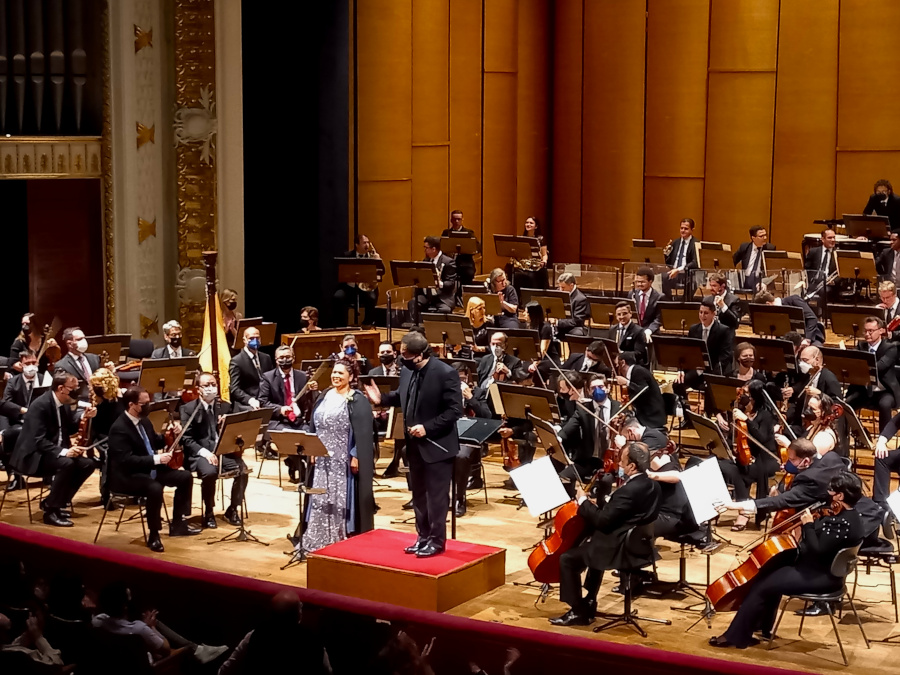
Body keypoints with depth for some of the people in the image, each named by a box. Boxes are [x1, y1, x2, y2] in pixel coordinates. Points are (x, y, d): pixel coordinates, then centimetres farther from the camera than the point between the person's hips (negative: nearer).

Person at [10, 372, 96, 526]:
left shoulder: (64, 404, 5)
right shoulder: (40, 405, -21)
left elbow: (70, 430, 16)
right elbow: (38, 440, -28)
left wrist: (84, 417, -2)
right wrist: (63, 452, -38)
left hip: (56, 452, 9)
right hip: (34, 455, -9)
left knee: (87, 464, -9)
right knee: (66, 464, -33)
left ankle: (51, 502, 2)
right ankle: (51, 511, -22)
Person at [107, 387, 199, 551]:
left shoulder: (144, 420, 6)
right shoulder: (119, 428, -21)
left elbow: (154, 443, 23)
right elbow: (127, 460, -28)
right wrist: (157, 459, -31)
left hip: (150, 469, 10)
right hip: (127, 476, -9)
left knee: (185, 477, 1)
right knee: (155, 488, -36)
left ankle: (177, 524, 11)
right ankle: (153, 535, -20)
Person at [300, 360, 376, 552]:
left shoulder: (358, 401, -9)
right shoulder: (325, 397, 11)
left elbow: (363, 432, -14)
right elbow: (314, 426, 15)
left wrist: (356, 457, -19)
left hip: (345, 460, -6)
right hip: (323, 459, 6)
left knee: (344, 499, -2)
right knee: (322, 500, 9)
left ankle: (346, 539, 6)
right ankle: (323, 539, 17)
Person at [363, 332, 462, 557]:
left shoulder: (446, 374, -20)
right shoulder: (408, 371, 1)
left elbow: (455, 410, -20)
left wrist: (427, 428, -23)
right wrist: (382, 399, 1)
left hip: (437, 445, -7)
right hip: (415, 444, 7)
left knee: (436, 496, 2)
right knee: (418, 494, 16)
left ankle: (437, 540, 13)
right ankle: (423, 537, 28)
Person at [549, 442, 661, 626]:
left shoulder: (630, 490, -26)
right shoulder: (651, 485, 4)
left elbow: (603, 521, -22)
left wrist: (583, 501, -9)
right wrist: (599, 505, 7)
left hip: (621, 549, -10)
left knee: (567, 558, -2)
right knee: (589, 546, 35)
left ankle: (579, 612, 5)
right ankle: (589, 602, 39)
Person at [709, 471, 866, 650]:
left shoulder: (843, 522, -27)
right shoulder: (848, 514, 5)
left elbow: (817, 550, -29)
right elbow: (819, 543, 13)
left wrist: (808, 525, -19)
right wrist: (810, 523, -1)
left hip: (820, 576, -11)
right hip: (819, 568, 11)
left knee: (762, 586, -7)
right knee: (771, 572, 22)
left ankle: (736, 636, 4)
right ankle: (762, 628, 30)